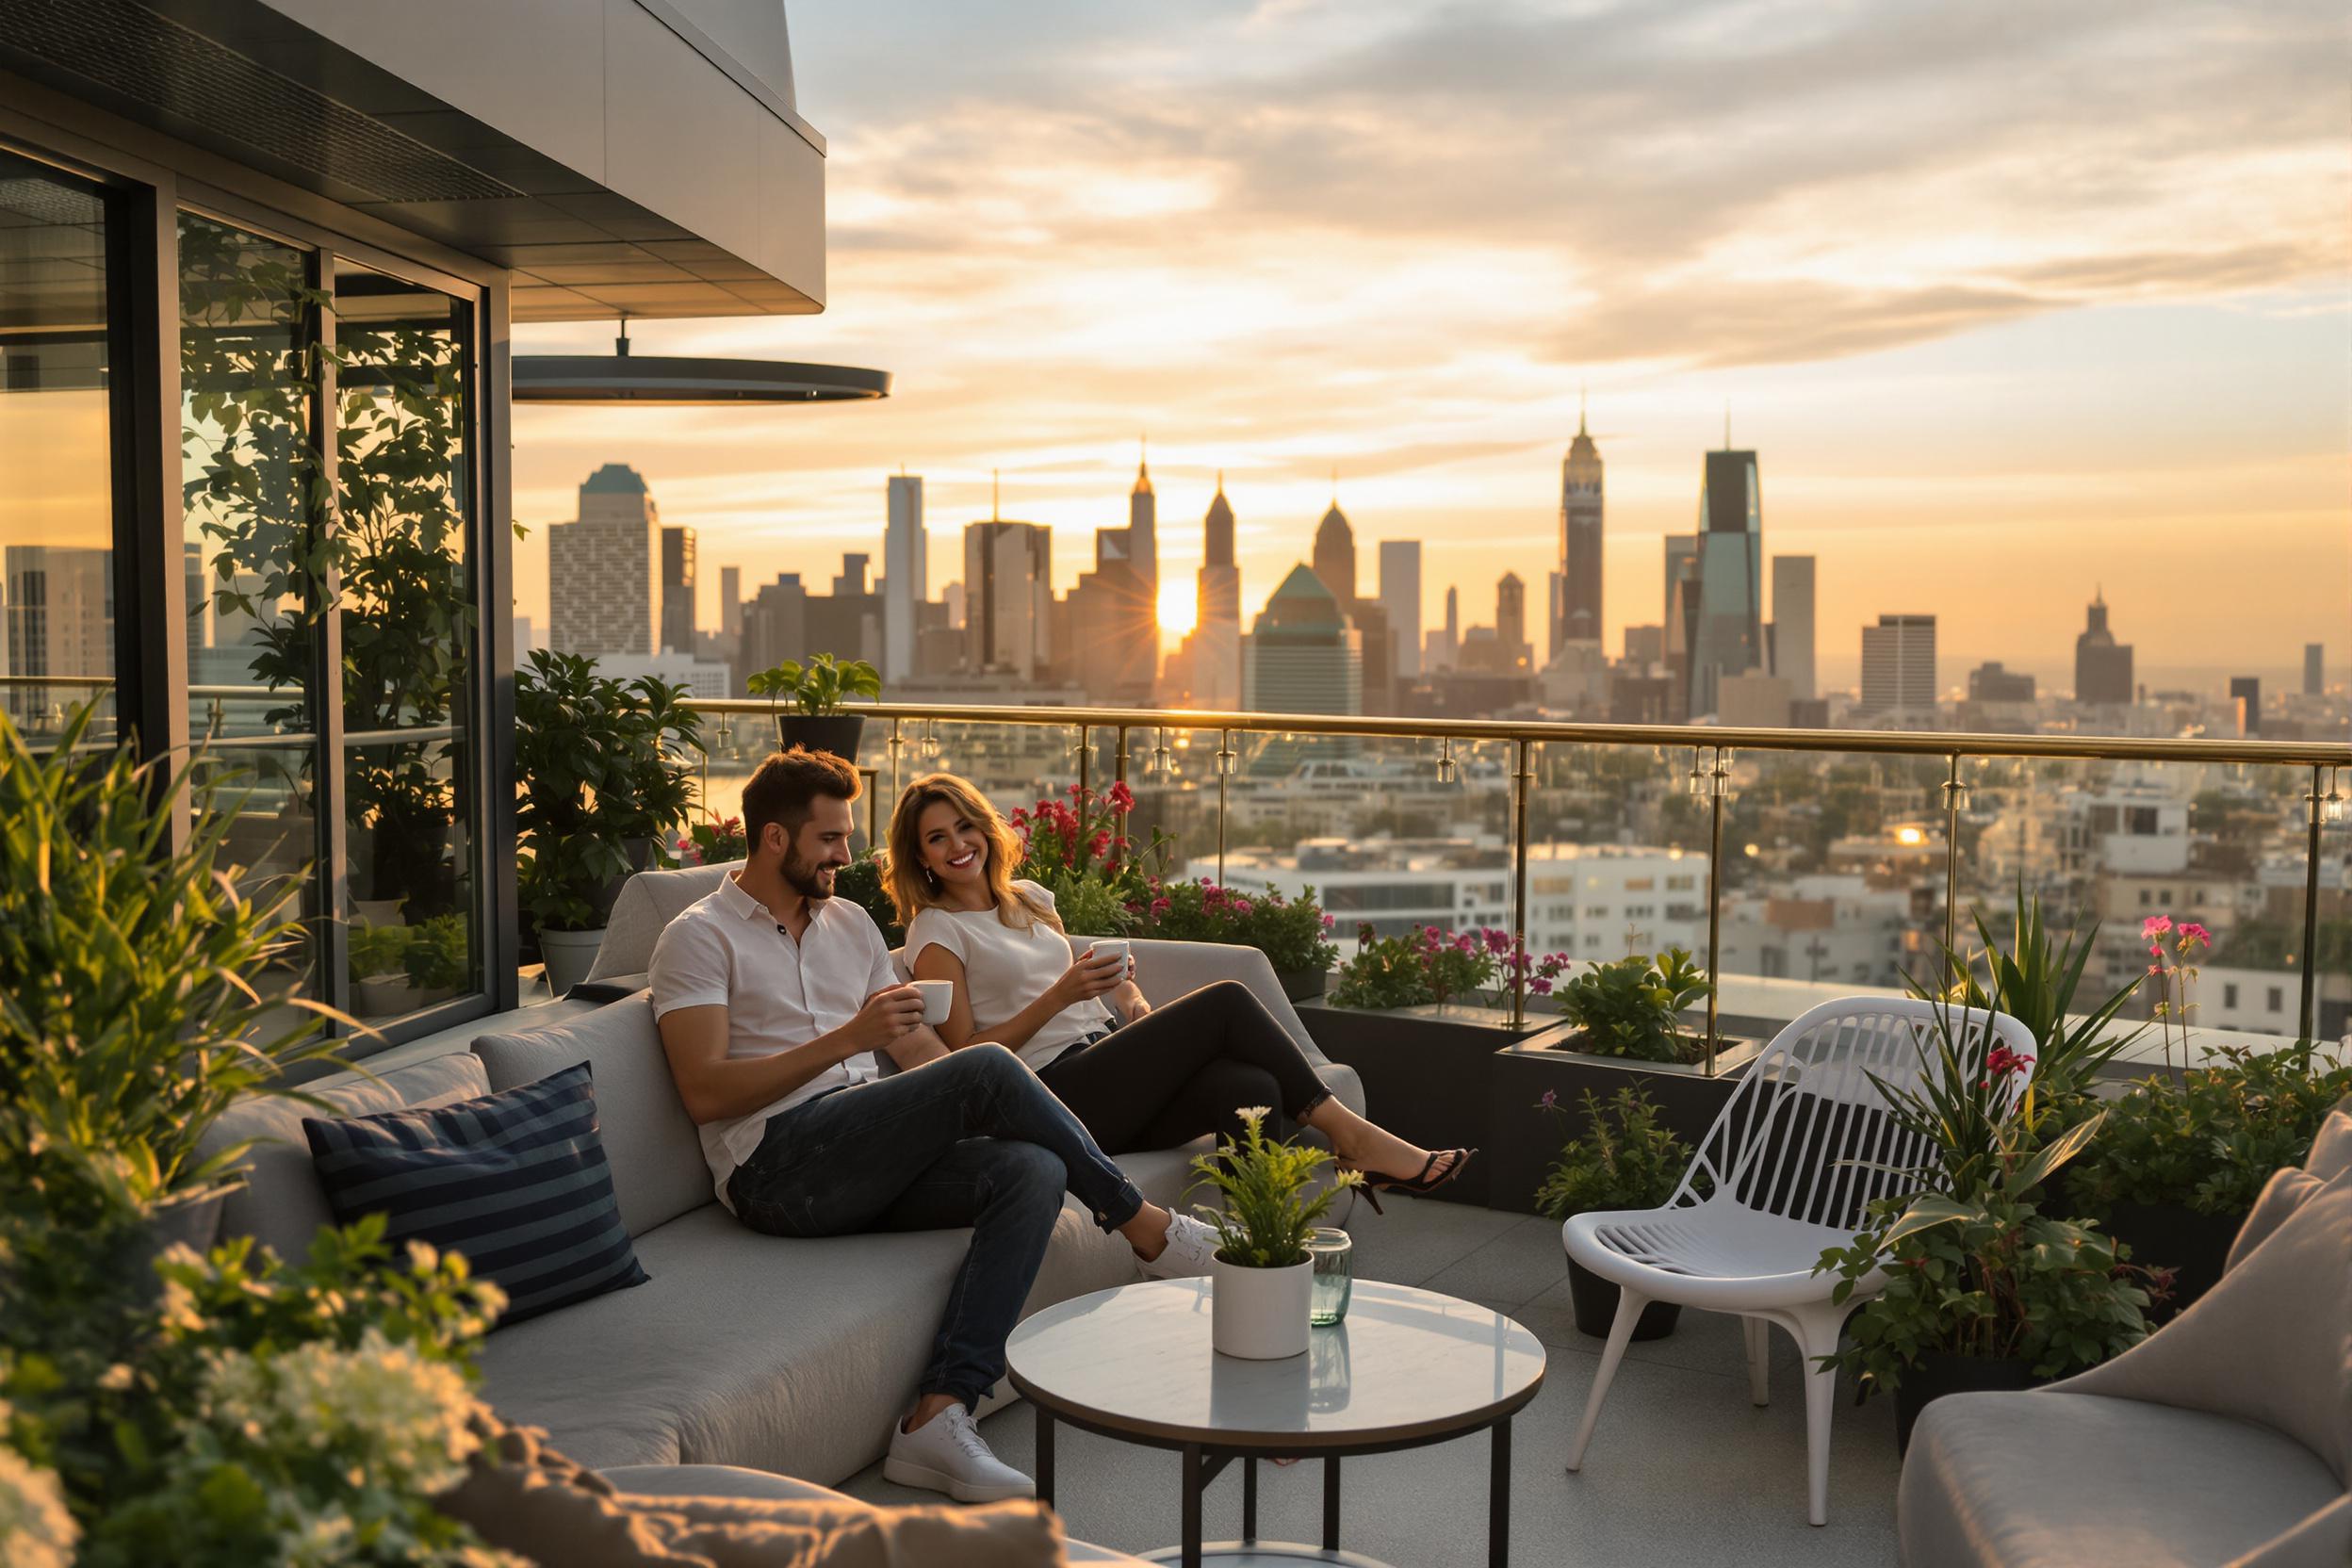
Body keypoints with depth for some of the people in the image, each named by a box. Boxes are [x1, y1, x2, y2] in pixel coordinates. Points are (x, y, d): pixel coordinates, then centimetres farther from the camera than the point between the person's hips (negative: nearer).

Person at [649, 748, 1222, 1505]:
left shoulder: (852, 924, 23)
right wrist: (847, 1039, -15)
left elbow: (923, 1053, 22)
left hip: (873, 1162, 7)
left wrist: (1019, 1106, 5)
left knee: (1033, 1171, -24)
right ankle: (1146, 1227, -7)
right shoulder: (700, 937, 3)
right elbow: (705, 1093, -10)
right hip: (776, 1167, -7)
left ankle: (939, 1415, -32)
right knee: (988, 1069, -25)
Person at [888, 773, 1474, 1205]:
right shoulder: (936, 933, 0)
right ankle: (1348, 1132, -10)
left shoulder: (1030, 900, 20)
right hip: (1054, 1094, -7)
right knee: (1226, 1001, -18)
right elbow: (966, 1057, -7)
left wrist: (1128, 996, 3)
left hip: (1101, 1058, 7)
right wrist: (1060, 995, -16)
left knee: (1250, 1088, -24)